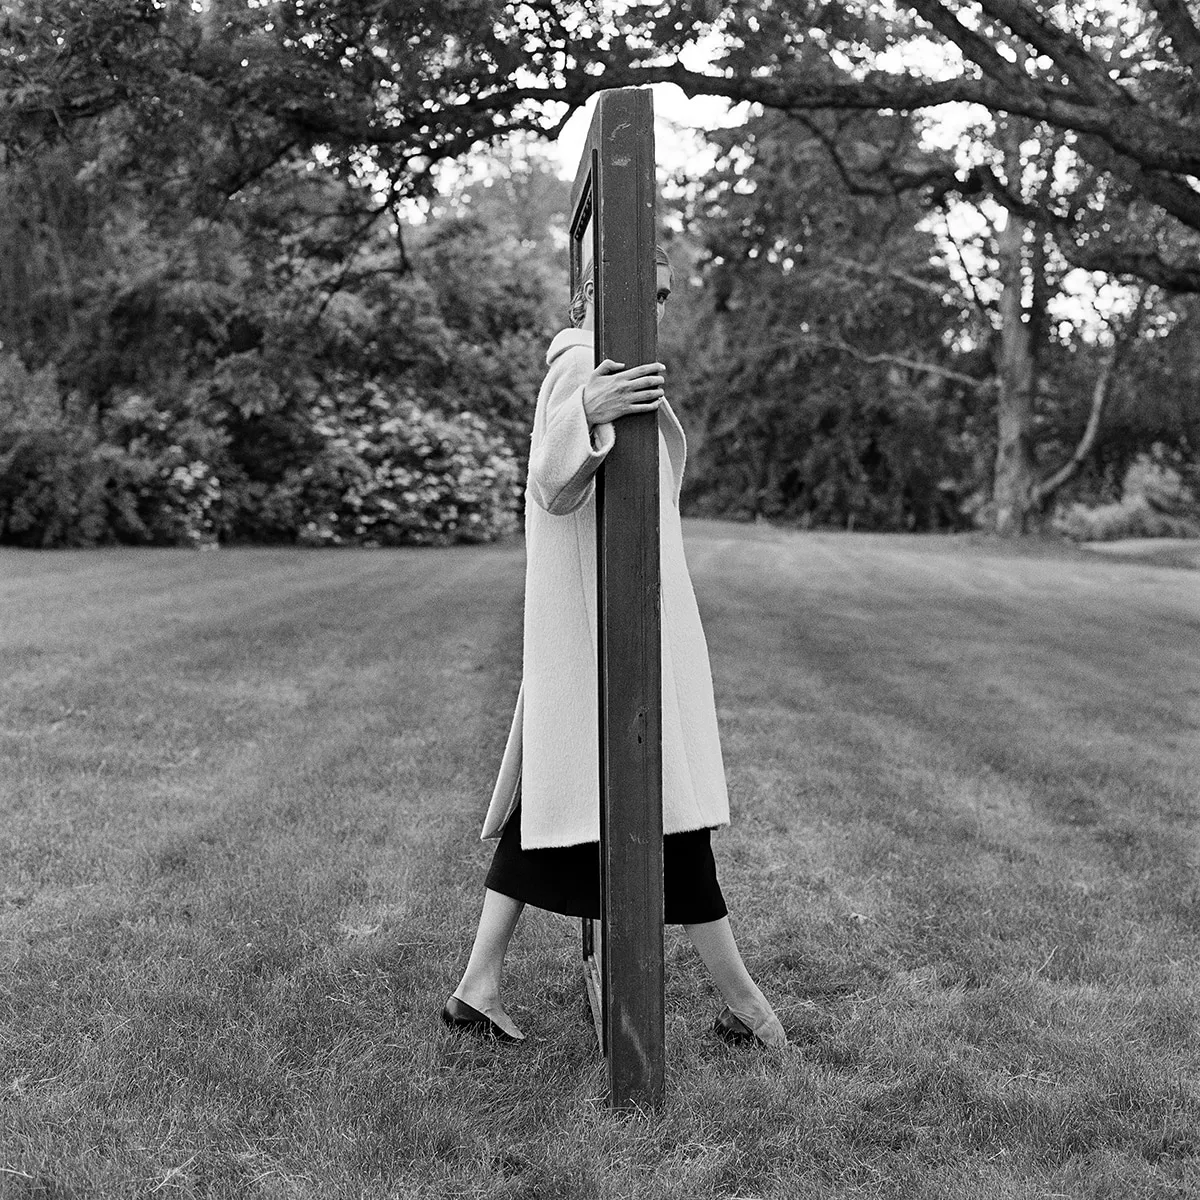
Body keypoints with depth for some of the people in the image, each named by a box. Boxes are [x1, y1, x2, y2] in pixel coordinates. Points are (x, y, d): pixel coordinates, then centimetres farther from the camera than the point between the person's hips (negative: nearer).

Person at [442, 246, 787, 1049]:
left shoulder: (600, 367, 19)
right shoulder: (581, 363, -12)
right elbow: (553, 487, -27)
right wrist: (587, 411, -44)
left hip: (601, 613, 10)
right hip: (607, 605, -10)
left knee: (555, 786, 9)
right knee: (668, 794, -5)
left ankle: (481, 983, 11)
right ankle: (742, 999, 5)